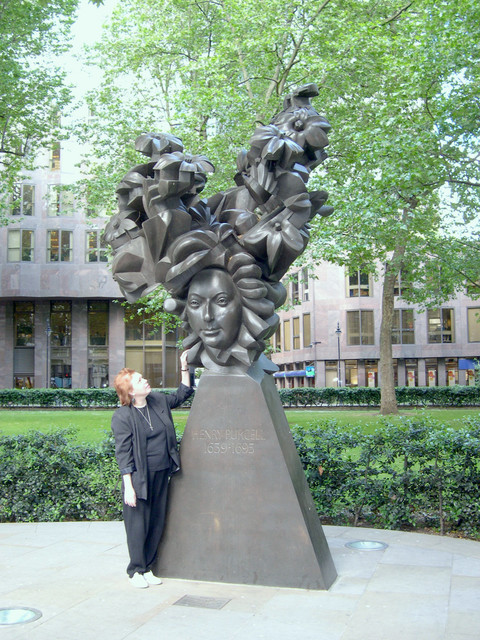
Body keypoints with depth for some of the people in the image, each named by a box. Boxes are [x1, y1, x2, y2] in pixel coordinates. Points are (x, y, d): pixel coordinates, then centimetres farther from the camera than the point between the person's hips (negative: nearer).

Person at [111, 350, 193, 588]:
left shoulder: (159, 402, 6)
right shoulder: (122, 416, -11)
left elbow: (182, 394, 24)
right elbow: (123, 453, -13)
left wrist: (184, 367, 17)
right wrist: (128, 486, -16)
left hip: (162, 475, 6)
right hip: (139, 478, -6)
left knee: (157, 524, 12)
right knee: (138, 524, 2)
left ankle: (147, 567, 26)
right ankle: (135, 570, 19)